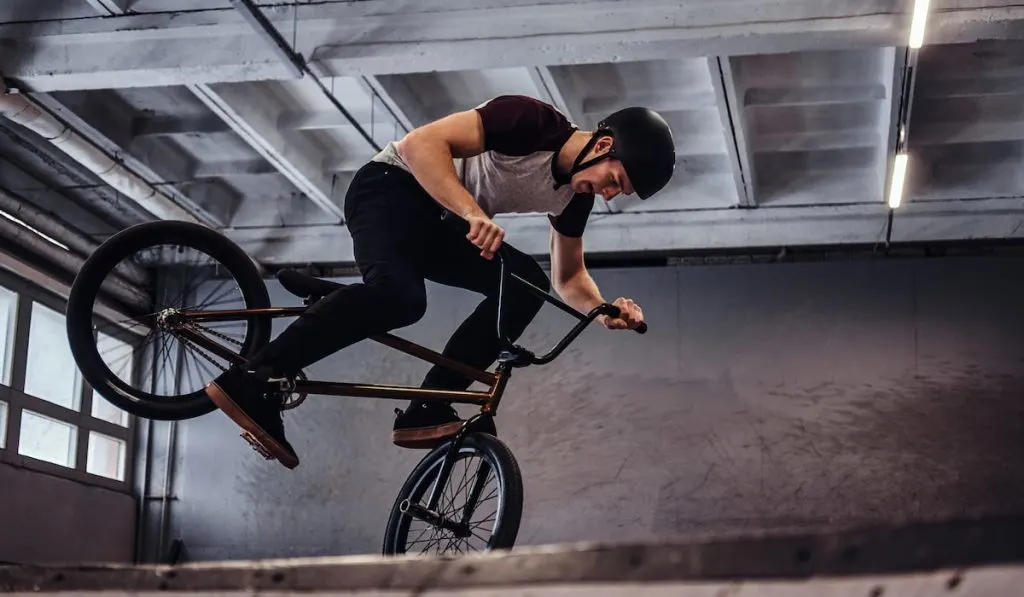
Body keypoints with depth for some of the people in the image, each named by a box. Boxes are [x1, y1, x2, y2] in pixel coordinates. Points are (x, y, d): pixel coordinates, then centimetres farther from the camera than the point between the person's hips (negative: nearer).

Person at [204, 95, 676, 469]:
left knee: (527, 282, -9)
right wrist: (473, 212, -42)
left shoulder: (575, 194, 3)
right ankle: (253, 381, -33)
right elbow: (421, 143, -29)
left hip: (441, 223, 9)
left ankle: (427, 411, -12)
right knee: (399, 295, -35)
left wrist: (604, 311, -8)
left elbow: (567, 276, 13)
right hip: (393, 188, -9)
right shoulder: (532, 121, -22)